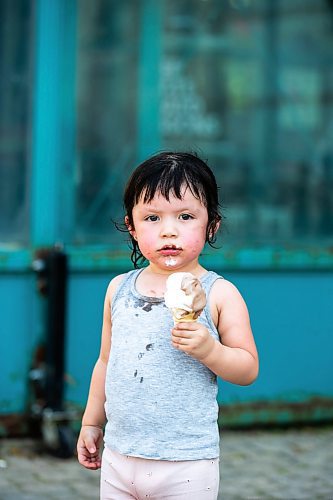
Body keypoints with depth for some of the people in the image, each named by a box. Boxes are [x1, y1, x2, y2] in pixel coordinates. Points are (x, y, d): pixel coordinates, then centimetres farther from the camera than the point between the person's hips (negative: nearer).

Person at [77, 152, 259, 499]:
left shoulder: (219, 294, -7)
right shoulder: (119, 289, 6)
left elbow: (248, 369, -5)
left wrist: (209, 350, -22)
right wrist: (91, 422, 20)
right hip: (119, 455, 4)